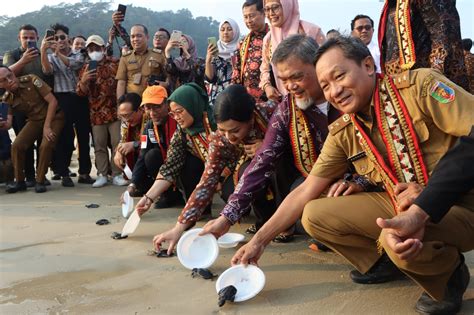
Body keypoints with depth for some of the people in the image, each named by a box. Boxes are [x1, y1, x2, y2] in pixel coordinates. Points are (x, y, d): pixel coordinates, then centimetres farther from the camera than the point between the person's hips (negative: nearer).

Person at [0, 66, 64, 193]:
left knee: (46, 145, -26)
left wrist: (47, 126, -18)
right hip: (34, 120, 4)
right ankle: (19, 181, 5)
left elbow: (53, 101, -17)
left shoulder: (31, 80, -17)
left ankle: (40, 181, -8)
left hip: (53, 116, -4)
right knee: (17, 145, -14)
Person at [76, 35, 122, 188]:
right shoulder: (86, 69, 11)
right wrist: (83, 80, -16)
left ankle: (117, 173, 8)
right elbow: (80, 92, 5)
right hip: (96, 113, 2)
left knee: (118, 143, -1)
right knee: (99, 145, 5)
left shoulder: (114, 64, 4)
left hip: (115, 111, -2)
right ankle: (102, 175, 11)